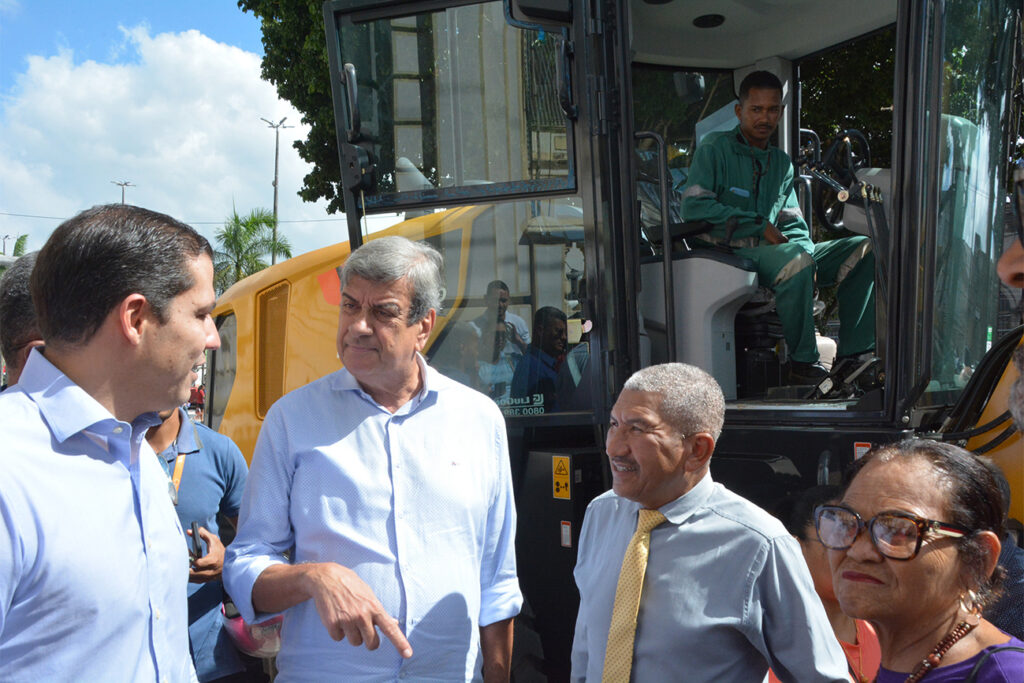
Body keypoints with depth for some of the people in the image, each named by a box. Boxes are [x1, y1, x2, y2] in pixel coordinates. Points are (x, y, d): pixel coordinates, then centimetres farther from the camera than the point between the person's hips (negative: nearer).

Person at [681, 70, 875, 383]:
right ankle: (802, 361, -24)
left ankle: (852, 354, -10)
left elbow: (796, 227, 20)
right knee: (796, 257, -36)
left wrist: (808, 255, -4)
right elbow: (694, 206, -12)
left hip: (773, 250, 7)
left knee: (863, 249, -5)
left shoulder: (782, 163, 21)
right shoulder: (715, 148, 1)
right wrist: (759, 225, -13)